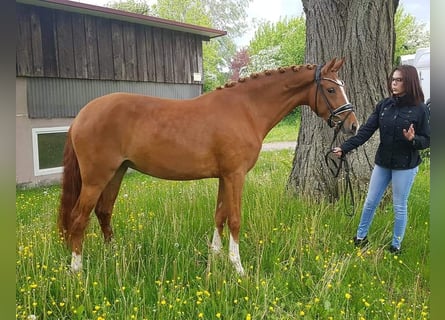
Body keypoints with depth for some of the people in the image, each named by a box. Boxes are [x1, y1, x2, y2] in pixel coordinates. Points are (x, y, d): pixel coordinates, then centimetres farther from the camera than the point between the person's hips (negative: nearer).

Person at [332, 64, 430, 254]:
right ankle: (361, 236, 32)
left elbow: (426, 140, -6)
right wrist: (344, 148, -16)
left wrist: (413, 139, -28)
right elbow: (366, 131, -6)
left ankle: (396, 245, 28)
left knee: (399, 206, 9)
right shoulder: (384, 105, -1)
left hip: (405, 166, -4)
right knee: (370, 202, 13)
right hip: (382, 162, 4)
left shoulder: (419, 109, -11)